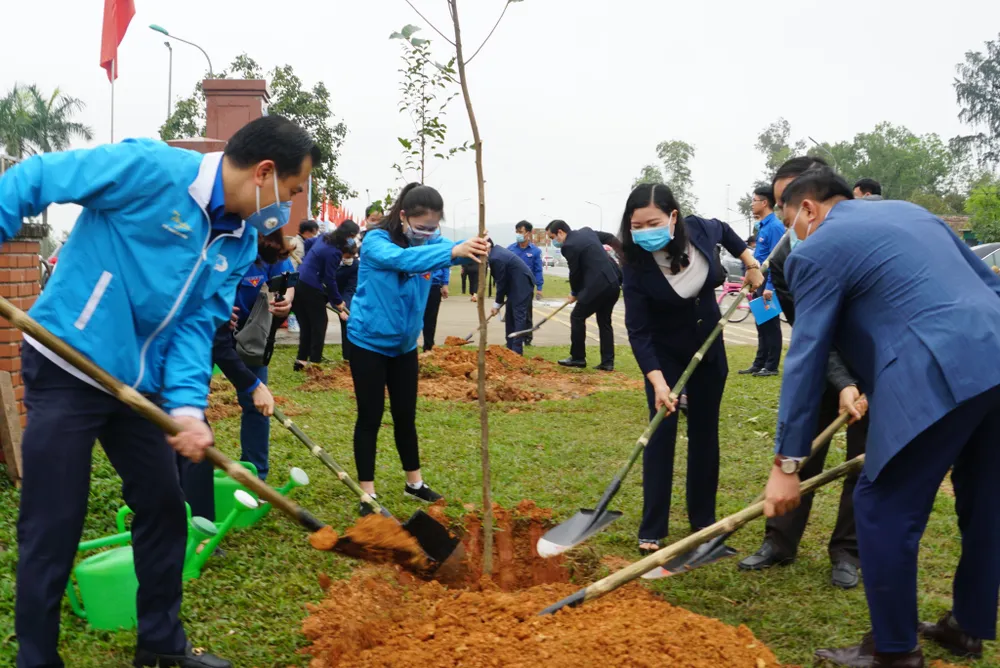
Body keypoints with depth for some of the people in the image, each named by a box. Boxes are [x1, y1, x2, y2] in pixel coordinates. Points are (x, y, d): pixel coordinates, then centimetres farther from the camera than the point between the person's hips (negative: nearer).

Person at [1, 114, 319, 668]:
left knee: (164, 509, 14)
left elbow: (197, 325, -1)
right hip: (66, 370, -7)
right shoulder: (152, 169, -20)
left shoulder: (241, 242, 2)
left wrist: (187, 405, -17)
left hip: (139, 382, 8)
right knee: (52, 529, 0)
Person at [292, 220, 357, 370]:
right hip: (311, 288, -9)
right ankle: (315, 361, 6)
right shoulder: (334, 252, -20)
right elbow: (330, 279, -17)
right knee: (319, 323, 4)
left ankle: (301, 360, 16)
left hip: (300, 283, 9)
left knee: (306, 324, 14)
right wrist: (338, 301, -8)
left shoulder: (325, 237, 6)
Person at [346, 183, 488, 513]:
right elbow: (401, 258, -42)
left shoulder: (430, 241, -5)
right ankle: (368, 493, 11)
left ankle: (414, 483, 30)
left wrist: (476, 249, -51)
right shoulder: (376, 241, -21)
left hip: (404, 344, 5)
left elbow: (454, 249, -26)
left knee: (406, 415, 15)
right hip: (369, 342, -5)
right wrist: (453, 251, -57)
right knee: (370, 416, 2)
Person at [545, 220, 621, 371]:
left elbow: (575, 273, -5)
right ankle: (608, 362, 12)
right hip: (614, 282, 9)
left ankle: (578, 358, 11)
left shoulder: (568, 246, -11)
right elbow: (609, 237, 26)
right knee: (604, 321, 16)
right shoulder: (586, 231, 15)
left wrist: (574, 293, 13)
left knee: (577, 318, 7)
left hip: (598, 286, -9)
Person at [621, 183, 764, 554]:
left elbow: (724, 231, 7)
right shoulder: (637, 265, -28)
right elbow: (638, 331, -28)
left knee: (705, 431, 10)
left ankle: (703, 519, 22)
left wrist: (750, 264, 2)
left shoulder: (700, 231, -20)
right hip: (664, 353, -3)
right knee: (662, 432, -7)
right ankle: (652, 531, 0)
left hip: (708, 346, 3)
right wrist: (658, 381, -37)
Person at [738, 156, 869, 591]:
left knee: (867, 456, -1)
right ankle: (780, 542, 13)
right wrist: (842, 384, -33)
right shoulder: (785, 258, -18)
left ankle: (848, 552, 11)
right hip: (825, 362, 2)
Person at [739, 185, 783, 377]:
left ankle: (771, 366, 4)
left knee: (770, 324, -2)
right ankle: (759, 364, 19)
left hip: (768, 283, -10)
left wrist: (769, 286, -23)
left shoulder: (775, 226, -15)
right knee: (761, 324, 13)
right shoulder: (763, 226, 14)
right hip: (760, 282, 10)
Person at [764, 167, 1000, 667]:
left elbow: (806, 357, -2)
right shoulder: (911, 212, 25)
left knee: (884, 508, 4)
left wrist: (785, 464, 0)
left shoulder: (818, 250, 2)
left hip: (939, 377, -9)